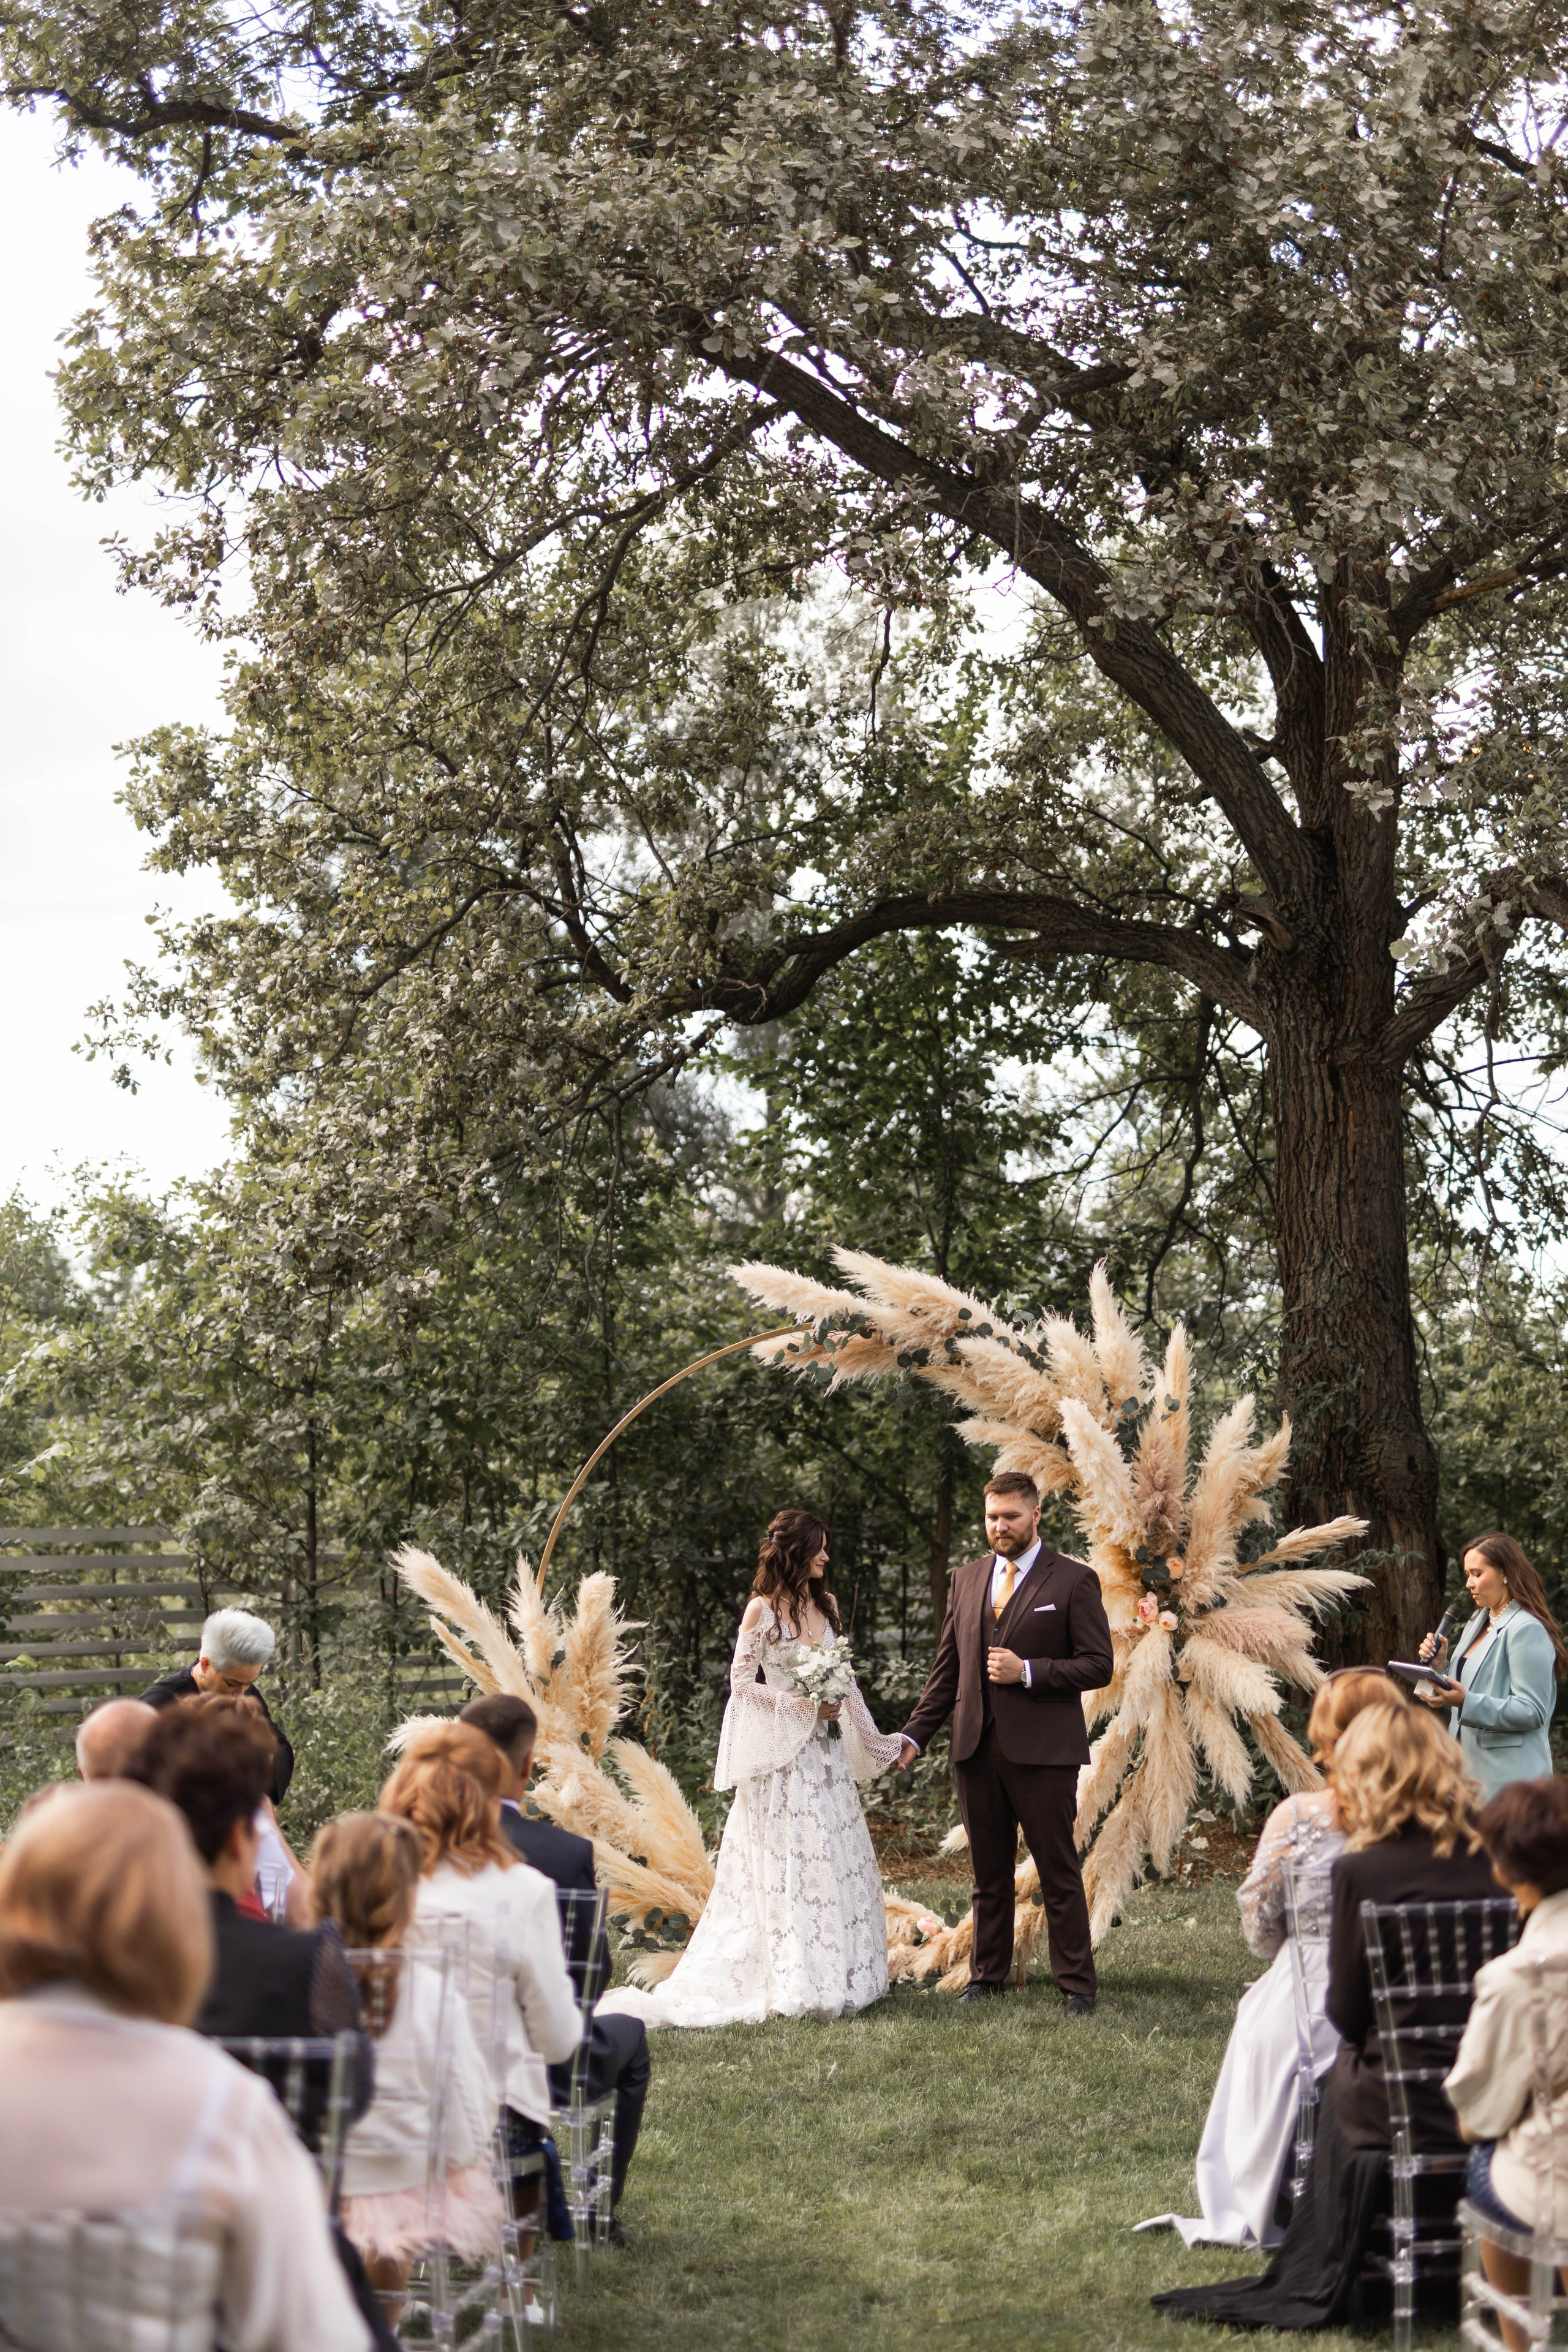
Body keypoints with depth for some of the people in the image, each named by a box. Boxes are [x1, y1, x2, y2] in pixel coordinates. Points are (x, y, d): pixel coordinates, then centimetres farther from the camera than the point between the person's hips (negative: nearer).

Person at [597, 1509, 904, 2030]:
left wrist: (874, 1741, 16)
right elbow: (741, 1682, -6)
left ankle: (833, 1976, 13)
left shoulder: (827, 1605, 11)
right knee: (784, 1863, -3)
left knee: (833, 1859, 7)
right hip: (781, 1752, -6)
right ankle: (792, 1983, 0)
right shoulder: (763, 1610, -7)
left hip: (826, 1750, 6)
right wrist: (800, 1705, -15)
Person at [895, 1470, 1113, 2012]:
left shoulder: (1073, 1581, -3)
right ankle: (987, 1974, 21)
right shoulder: (966, 1579, 12)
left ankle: (1076, 1983, 8)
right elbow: (947, 1668, 15)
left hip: (1042, 1749, -4)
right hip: (977, 1746, 5)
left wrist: (1027, 1671, -15)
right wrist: (916, 1733, 7)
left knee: (1058, 1872, 0)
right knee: (988, 1873, 12)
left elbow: (1098, 1666, -6)